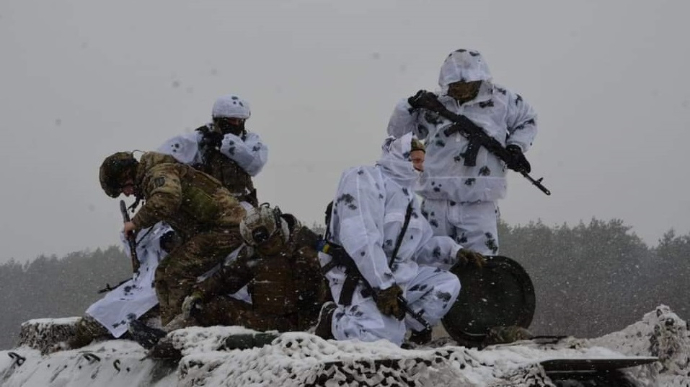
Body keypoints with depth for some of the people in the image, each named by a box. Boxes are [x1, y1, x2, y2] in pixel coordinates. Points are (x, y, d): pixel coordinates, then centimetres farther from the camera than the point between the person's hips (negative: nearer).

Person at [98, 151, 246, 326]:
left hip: (226, 226, -11)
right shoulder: (150, 181, 19)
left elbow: (167, 199, -35)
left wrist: (136, 223, -22)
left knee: (178, 273, -19)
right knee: (165, 273, 10)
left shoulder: (160, 172, -14)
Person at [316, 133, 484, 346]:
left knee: (448, 284, -4)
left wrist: (455, 251, 3)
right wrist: (383, 285, -28)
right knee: (386, 336, -28)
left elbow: (423, 244, 22)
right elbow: (361, 238, -23)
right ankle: (334, 320, -2)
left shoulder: (407, 195, 21)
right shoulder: (364, 179, -10)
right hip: (357, 275, -9)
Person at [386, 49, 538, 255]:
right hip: (437, 199, 3)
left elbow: (527, 120, 21)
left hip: (479, 202, -2)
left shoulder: (500, 100, 3)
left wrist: (515, 146, 5)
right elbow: (397, 130, 16)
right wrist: (410, 106, -2)